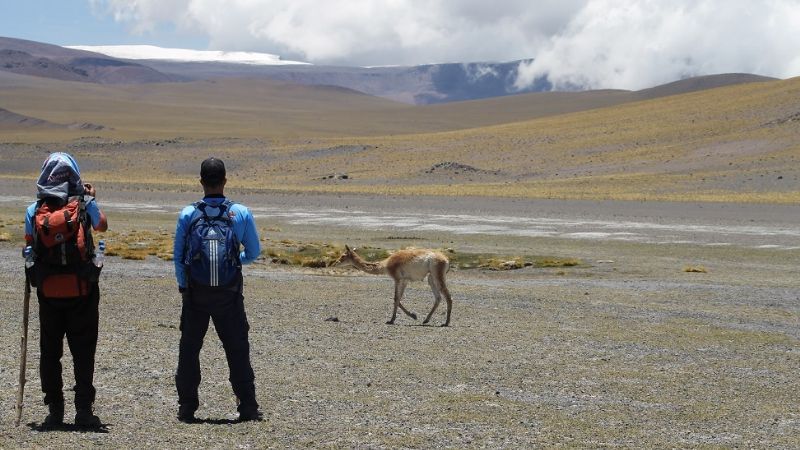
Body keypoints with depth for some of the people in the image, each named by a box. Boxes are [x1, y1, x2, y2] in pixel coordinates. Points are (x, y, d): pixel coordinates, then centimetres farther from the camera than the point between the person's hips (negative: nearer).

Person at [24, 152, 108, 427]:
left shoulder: (34, 211, -4)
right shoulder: (85, 206, -7)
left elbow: (30, 244, 4)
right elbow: (102, 225, 14)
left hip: (48, 292, 1)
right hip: (82, 291, -1)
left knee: (50, 352, 11)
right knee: (83, 352, 6)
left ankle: (55, 410, 12)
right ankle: (83, 409, 2)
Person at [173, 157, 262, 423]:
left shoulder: (187, 214, -4)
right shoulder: (241, 214, -4)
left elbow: (178, 256, 0)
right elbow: (253, 253, 4)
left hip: (195, 294, 0)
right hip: (229, 295, 0)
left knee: (189, 350, 11)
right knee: (238, 351, 8)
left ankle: (186, 409, 11)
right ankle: (248, 408, 7)